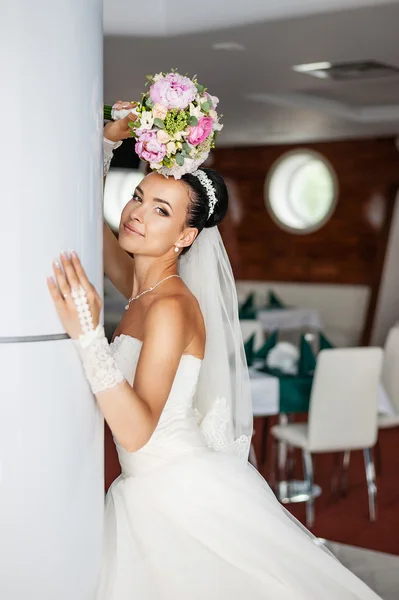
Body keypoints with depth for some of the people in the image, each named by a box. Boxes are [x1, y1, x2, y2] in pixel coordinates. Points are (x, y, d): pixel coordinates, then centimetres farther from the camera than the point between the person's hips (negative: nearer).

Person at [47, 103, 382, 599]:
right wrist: (107, 141, 6)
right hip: (147, 497, 8)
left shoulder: (171, 307, -21)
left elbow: (137, 431, -28)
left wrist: (88, 336, -37)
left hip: (185, 497, -8)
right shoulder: (139, 287, 3)